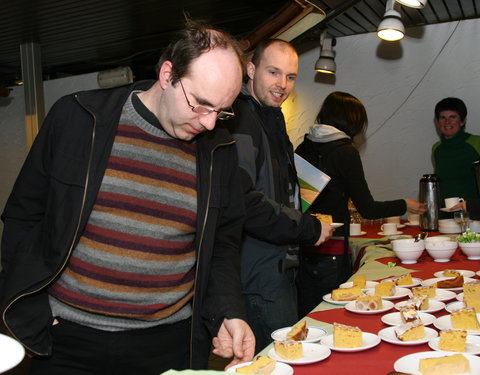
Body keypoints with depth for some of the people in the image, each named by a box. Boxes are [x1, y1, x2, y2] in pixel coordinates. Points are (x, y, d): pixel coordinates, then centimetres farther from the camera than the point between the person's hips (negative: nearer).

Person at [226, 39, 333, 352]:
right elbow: (241, 202, -28)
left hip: (279, 266, 10)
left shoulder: (269, 119, 18)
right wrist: (309, 228, -18)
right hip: (260, 276, -10)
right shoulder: (240, 118, -17)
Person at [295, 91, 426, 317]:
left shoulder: (302, 148, 5)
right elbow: (367, 209, -6)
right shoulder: (345, 152, -10)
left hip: (302, 253, 5)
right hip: (331, 255, -5)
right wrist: (405, 206, 11)